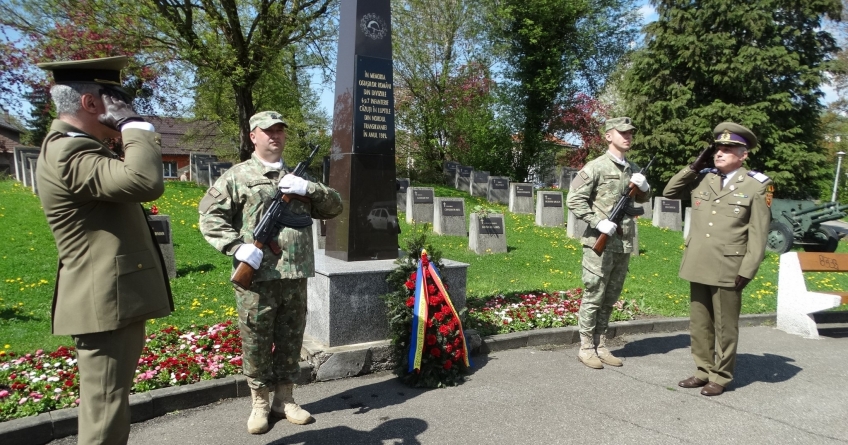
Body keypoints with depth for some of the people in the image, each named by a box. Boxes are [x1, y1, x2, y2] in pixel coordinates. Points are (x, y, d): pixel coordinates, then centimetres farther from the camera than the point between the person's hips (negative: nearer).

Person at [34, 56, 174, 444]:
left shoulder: (77, 147, 18)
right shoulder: (68, 153, -19)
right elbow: (146, 181, -35)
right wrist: (134, 123, -23)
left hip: (113, 300, 11)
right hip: (106, 304, -11)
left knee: (109, 406, 24)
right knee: (104, 412, 0)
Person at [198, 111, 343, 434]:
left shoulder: (298, 178, 16)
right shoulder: (236, 176, 3)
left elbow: (334, 207, 11)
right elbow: (209, 216, -2)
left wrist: (309, 189, -7)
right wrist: (236, 247, -16)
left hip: (295, 277, 4)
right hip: (256, 277, -3)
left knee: (290, 341, 12)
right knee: (256, 342, 7)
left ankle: (284, 399, 28)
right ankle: (259, 403, 24)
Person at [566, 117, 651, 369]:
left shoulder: (634, 170, 13)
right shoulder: (596, 167, -7)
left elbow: (644, 199, 25)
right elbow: (574, 200, -10)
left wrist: (644, 187, 2)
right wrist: (598, 222, -19)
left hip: (624, 244, 7)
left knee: (610, 299, 13)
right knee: (593, 298, 0)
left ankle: (601, 346, 24)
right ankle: (586, 348, 11)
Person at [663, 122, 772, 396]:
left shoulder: (756, 186, -3)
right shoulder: (701, 179, 8)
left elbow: (758, 233, -5)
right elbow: (669, 192, 14)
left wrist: (747, 271, -11)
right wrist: (694, 166, 4)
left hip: (727, 270, -4)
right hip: (698, 267, 5)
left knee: (725, 327, 7)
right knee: (699, 324, 13)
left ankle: (720, 377, 21)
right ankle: (703, 371, 27)